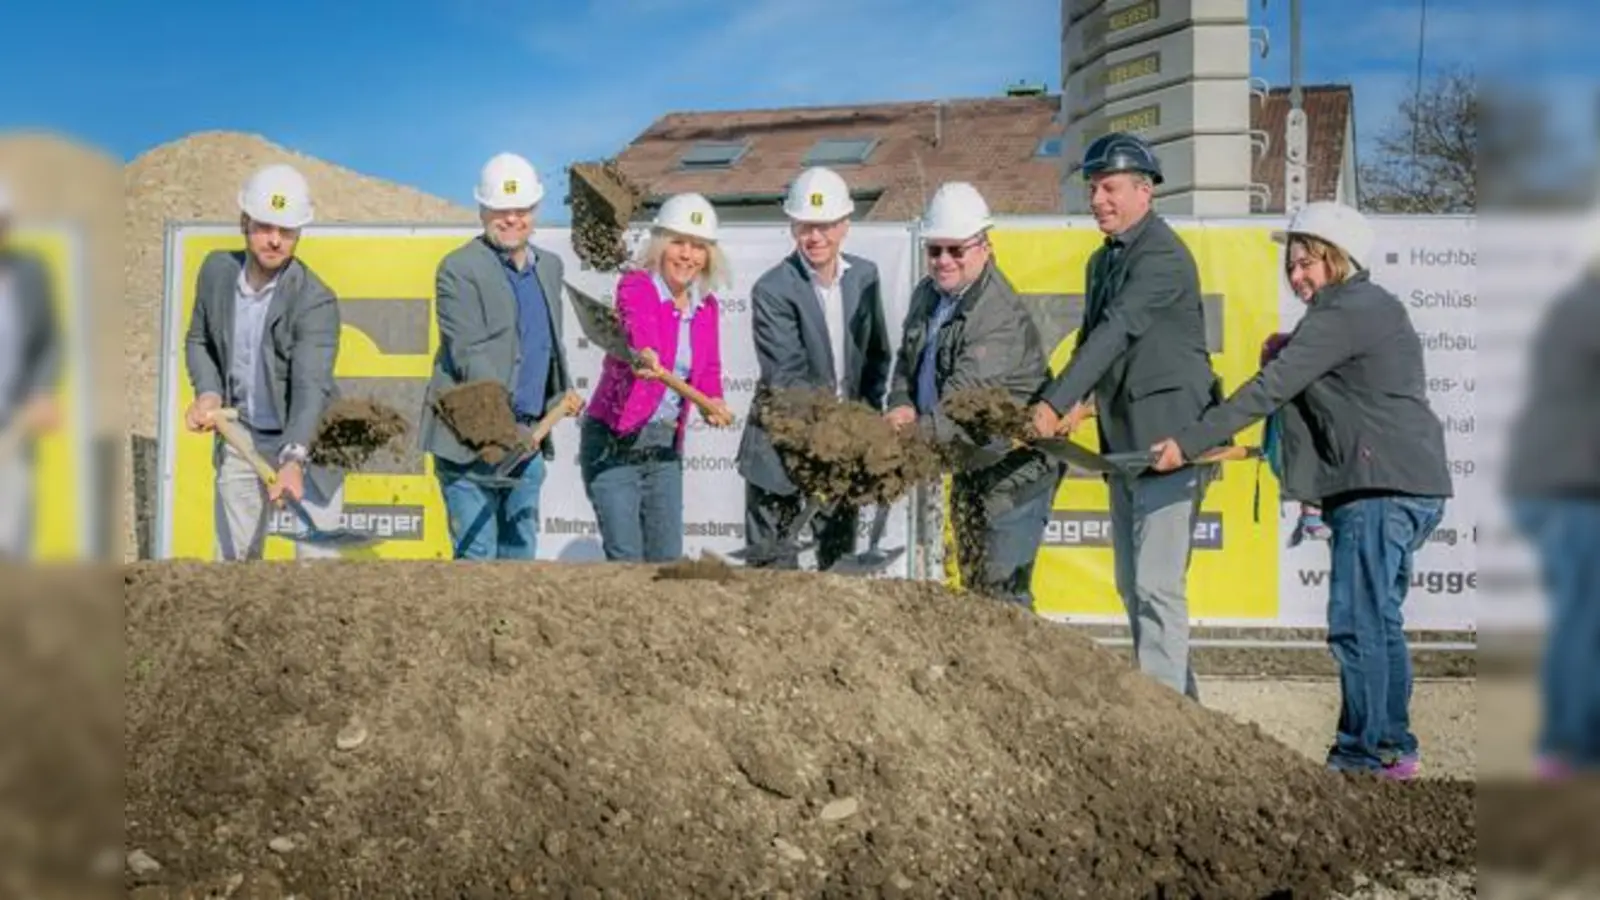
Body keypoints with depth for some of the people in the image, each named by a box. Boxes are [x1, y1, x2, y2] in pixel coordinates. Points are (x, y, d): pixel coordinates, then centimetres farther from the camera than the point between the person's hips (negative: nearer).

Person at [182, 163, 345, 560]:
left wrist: (293, 459, -47)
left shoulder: (316, 301, -22)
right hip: (240, 438, 5)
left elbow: (311, 386, -33)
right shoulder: (217, 269, -6)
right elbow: (199, 340, 10)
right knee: (234, 554, 15)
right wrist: (208, 393, -9)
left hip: (307, 441, -5)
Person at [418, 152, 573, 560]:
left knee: (520, 553, 13)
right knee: (476, 555, -6)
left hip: (527, 439, 7)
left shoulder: (550, 266, 15)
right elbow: (469, 357, -16)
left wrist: (561, 394, 17)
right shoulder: (459, 269, -8)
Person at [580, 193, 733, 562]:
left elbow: (708, 370, 17)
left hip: (666, 448, 6)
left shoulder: (706, 306, 8)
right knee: (626, 560, -10)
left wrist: (714, 403, -5)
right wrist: (646, 358, -54)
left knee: (668, 559, 7)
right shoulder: (635, 287, -11)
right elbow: (638, 329, -32)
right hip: (614, 443, -6)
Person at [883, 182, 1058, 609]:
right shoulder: (928, 294, 5)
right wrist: (902, 406, -11)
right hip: (969, 466, 9)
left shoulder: (1001, 316, -24)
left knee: (1002, 591, -9)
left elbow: (963, 400, -31)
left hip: (1012, 468, -9)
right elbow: (907, 360, 11)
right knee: (972, 584, 18)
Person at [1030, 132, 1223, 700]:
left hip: (1169, 437, -10)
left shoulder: (1162, 255, -13)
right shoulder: (1103, 260, 18)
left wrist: (1056, 402, -28)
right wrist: (1077, 400, 0)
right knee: (1132, 586, 14)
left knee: (1157, 584, -13)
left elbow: (1116, 332, -23)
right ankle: (1182, 702, 23)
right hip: (1124, 444, 10)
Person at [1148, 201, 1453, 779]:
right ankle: (1394, 749, 21)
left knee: (1356, 625, -8)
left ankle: (1359, 757, -5)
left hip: (1382, 488, -11)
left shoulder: (1343, 314, -11)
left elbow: (1269, 391, -17)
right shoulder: (1373, 308, 21)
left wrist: (1188, 444, -17)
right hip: (1411, 486, 11)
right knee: (1379, 622, 15)